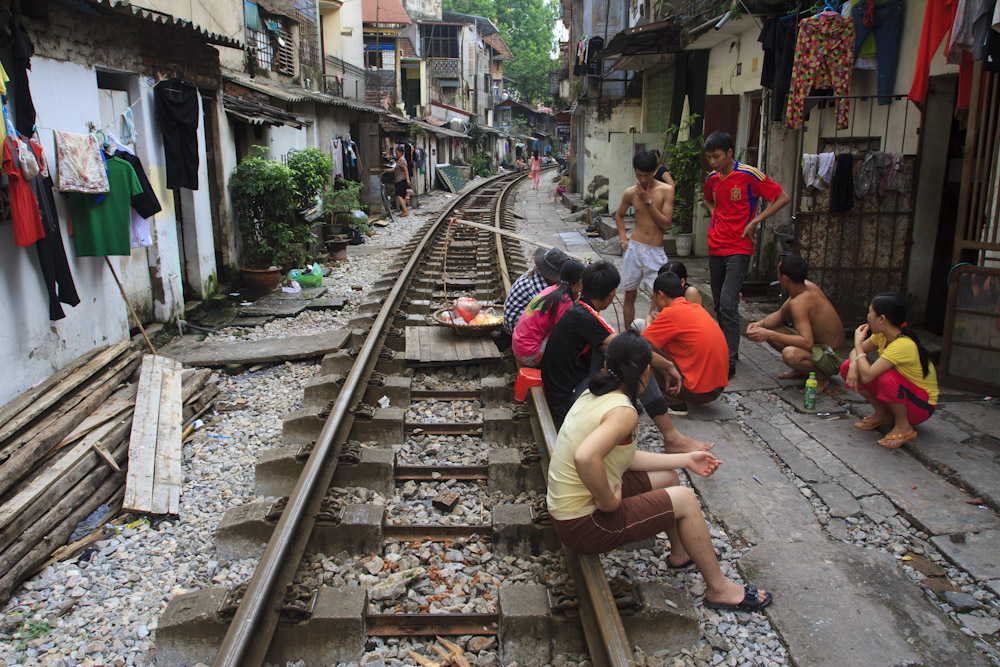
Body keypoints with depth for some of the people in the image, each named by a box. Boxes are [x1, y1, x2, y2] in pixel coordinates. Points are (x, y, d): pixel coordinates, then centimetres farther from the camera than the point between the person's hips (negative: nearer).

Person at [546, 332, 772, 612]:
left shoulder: (594, 395, 3)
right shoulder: (623, 412, -25)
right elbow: (585, 457, -44)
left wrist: (685, 460, 14)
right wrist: (609, 502, -26)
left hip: (565, 509, 9)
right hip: (584, 524, -9)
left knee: (668, 477, 20)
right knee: (685, 499, -1)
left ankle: (680, 552, 43)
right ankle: (719, 589, 18)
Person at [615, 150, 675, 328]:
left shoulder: (666, 190, -3)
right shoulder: (631, 193, 4)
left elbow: (666, 224, -9)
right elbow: (619, 215, 22)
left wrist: (648, 201, -12)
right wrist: (622, 237, 7)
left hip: (656, 251, -2)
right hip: (634, 247, 2)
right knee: (629, 295, 7)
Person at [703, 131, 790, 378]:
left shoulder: (749, 175, -10)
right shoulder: (712, 179, 8)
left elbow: (783, 198, -7)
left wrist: (754, 222, -13)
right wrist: (717, 218, 12)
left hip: (739, 249, -7)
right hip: (715, 248, 7)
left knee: (728, 304, -15)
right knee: (719, 304, 12)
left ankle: (730, 361, -11)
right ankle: (724, 347, 27)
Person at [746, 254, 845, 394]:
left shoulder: (799, 302, -30)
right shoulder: (808, 285, -2)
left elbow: (807, 343, -40)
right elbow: (780, 314, 10)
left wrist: (770, 335, -38)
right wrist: (761, 323, -10)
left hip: (830, 358, -10)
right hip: (816, 342, 10)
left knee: (790, 353, -40)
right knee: (768, 329, 5)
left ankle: (821, 376, -9)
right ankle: (802, 370, 16)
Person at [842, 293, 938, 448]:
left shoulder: (903, 345, -32)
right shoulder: (882, 335, -7)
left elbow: (866, 376, -38)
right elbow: (856, 352, 6)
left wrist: (858, 342, -24)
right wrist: (853, 365, -19)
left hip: (922, 405, -8)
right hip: (900, 396, 8)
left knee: (887, 378, -40)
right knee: (847, 367, -6)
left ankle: (904, 427, -14)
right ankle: (882, 414, 7)